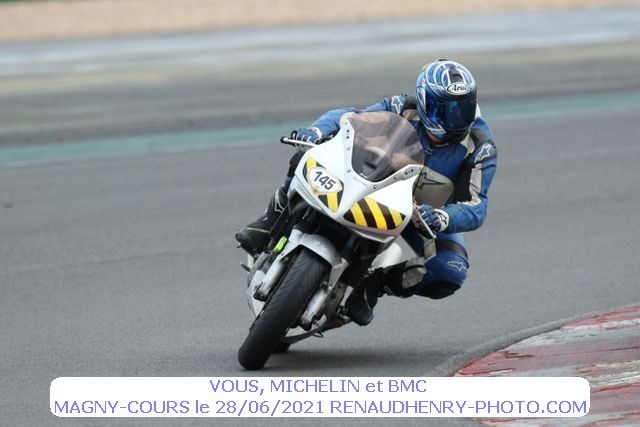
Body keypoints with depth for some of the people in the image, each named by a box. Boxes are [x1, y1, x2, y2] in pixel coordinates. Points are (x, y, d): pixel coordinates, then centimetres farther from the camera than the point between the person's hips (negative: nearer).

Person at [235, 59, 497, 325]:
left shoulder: (480, 148, -25)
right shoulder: (404, 111, -21)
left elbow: (475, 208, -31)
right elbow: (347, 117, -15)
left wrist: (441, 218, -54)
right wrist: (317, 130, -38)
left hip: (427, 215, 0)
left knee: (451, 274, -30)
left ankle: (374, 285, -10)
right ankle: (273, 222, -7)